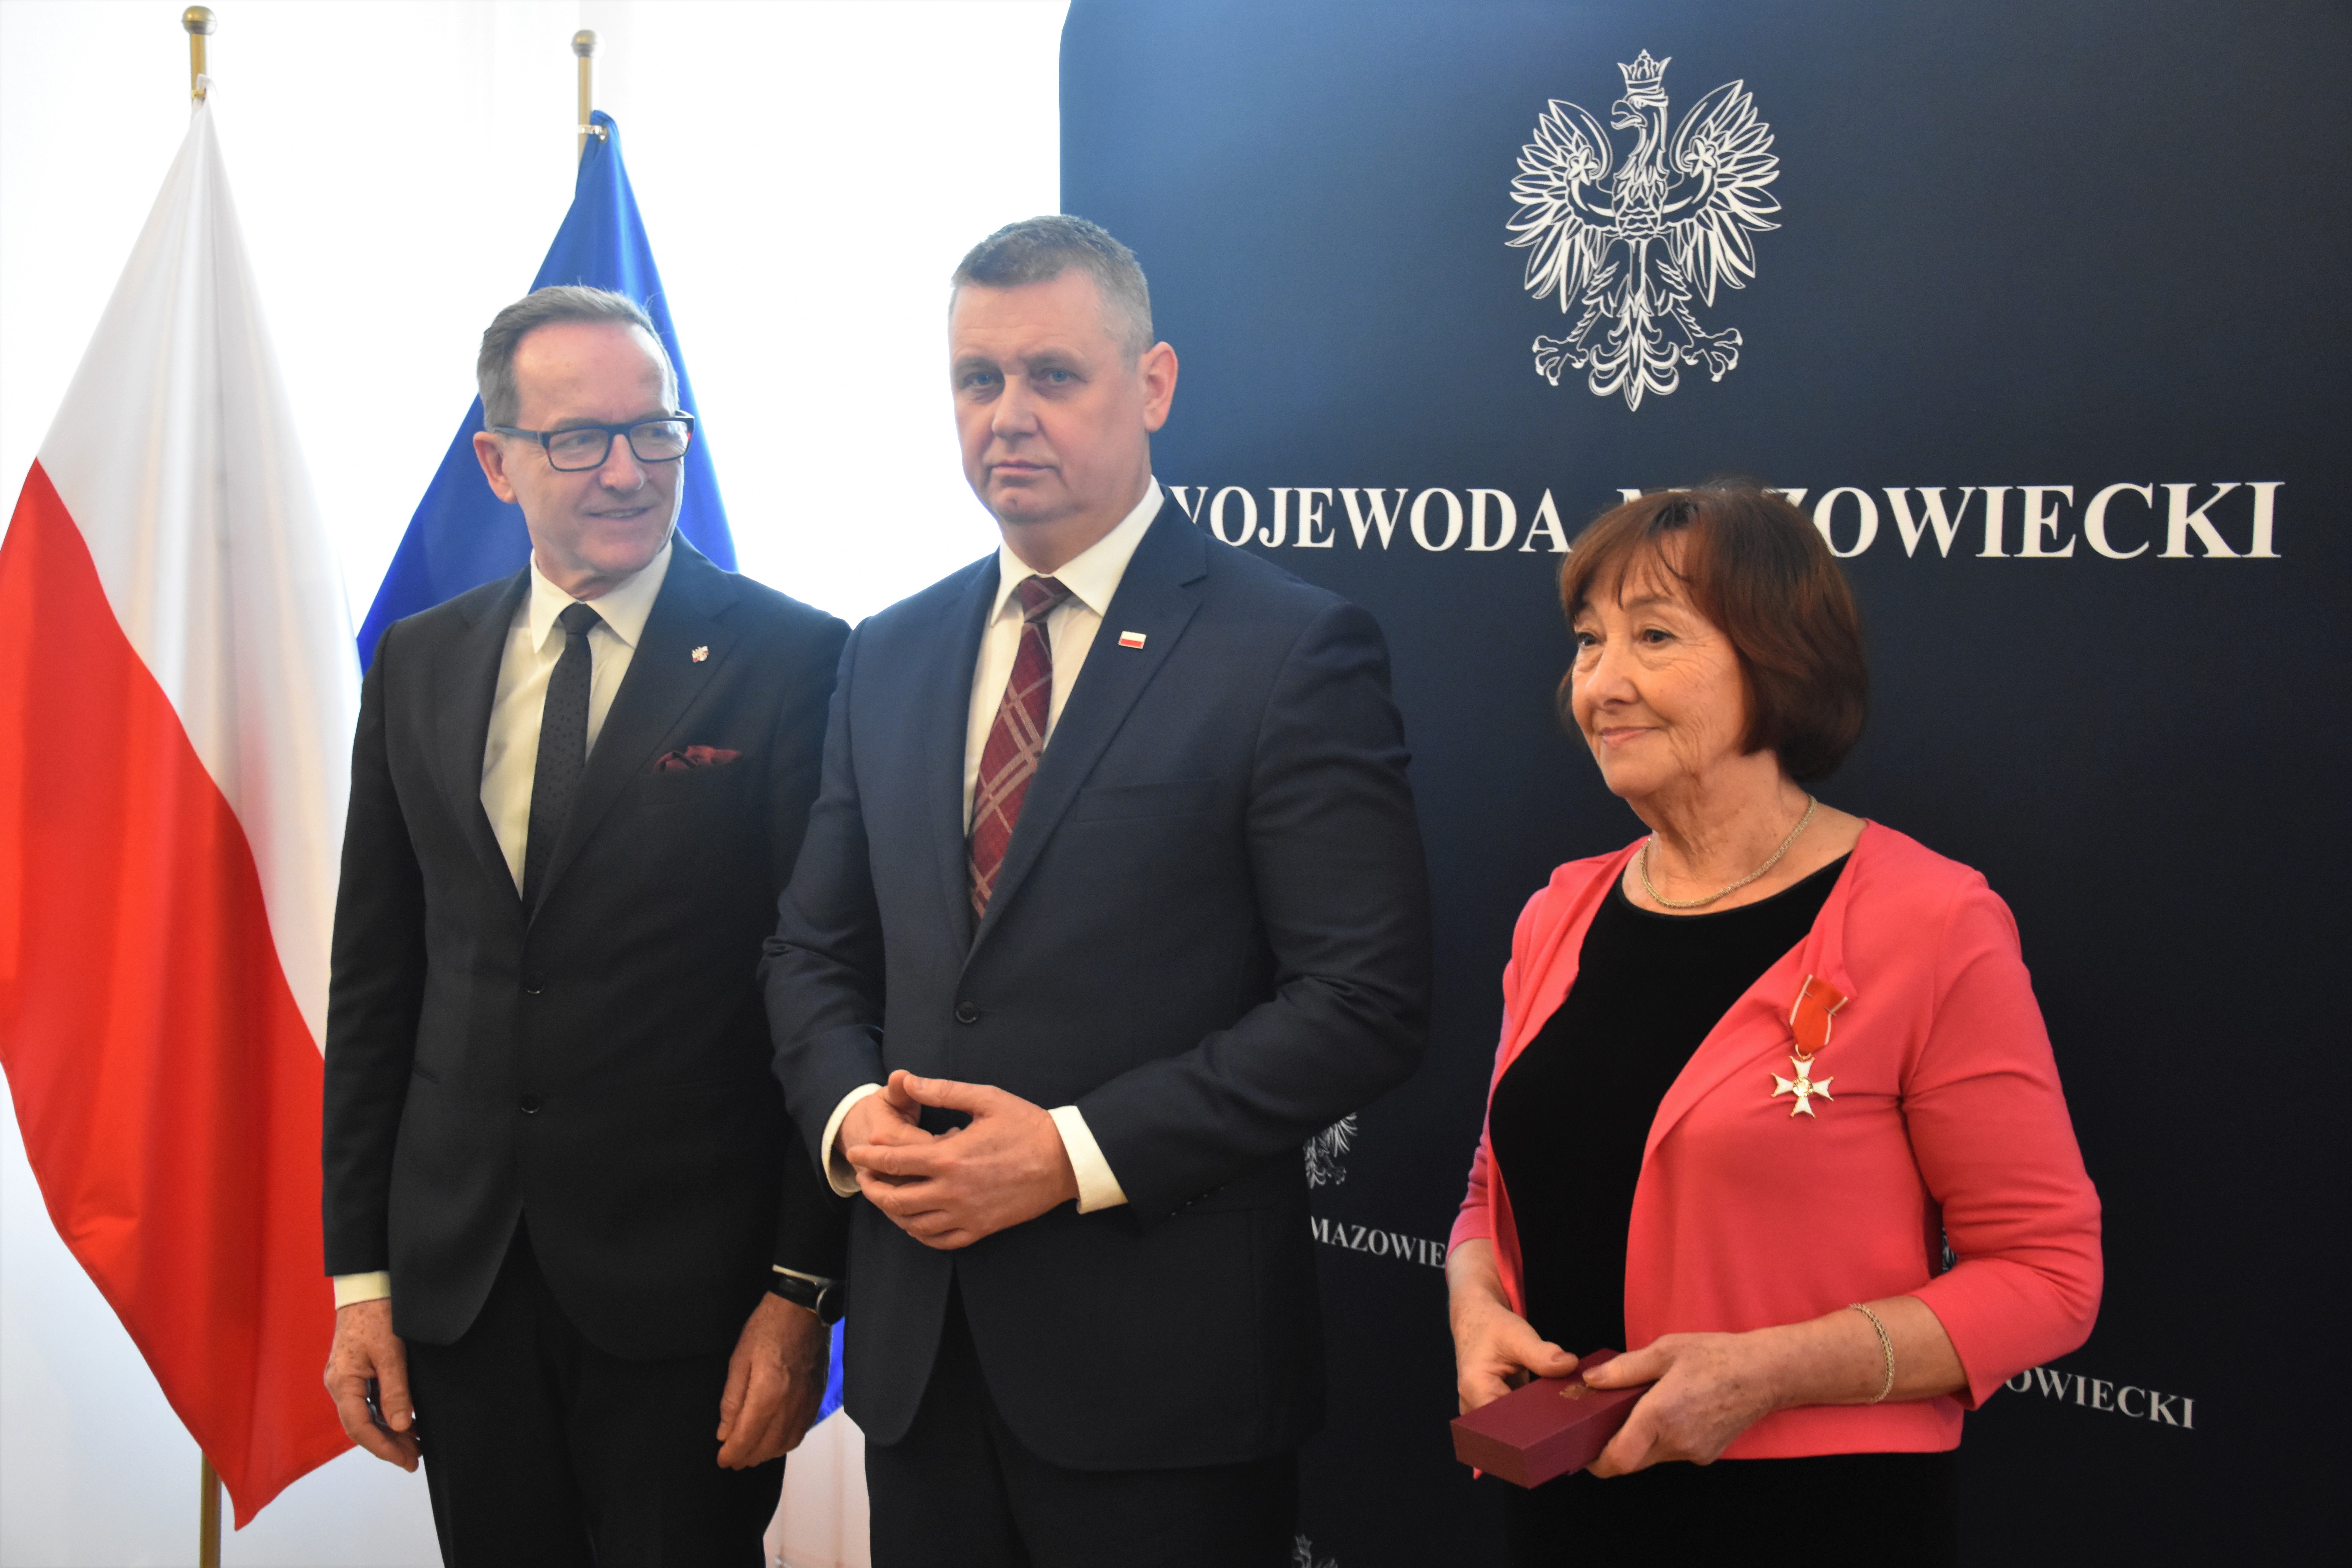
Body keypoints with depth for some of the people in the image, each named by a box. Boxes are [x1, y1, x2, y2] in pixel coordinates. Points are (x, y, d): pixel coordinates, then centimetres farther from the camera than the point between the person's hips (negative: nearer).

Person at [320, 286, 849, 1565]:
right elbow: (374, 979, 9)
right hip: (456, 1274, 4)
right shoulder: (418, 667, 6)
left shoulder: (793, 662, -8)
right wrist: (359, 1275, 7)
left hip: (685, 1283, -4)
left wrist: (801, 1288, -11)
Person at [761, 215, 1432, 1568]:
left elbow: (1367, 1001, -14)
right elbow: (816, 951, 15)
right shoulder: (891, 656, 10)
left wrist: (1075, 1154, -18)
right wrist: (851, 1111, -6)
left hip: (1165, 1357, -5)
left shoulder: (1293, 649, -9)